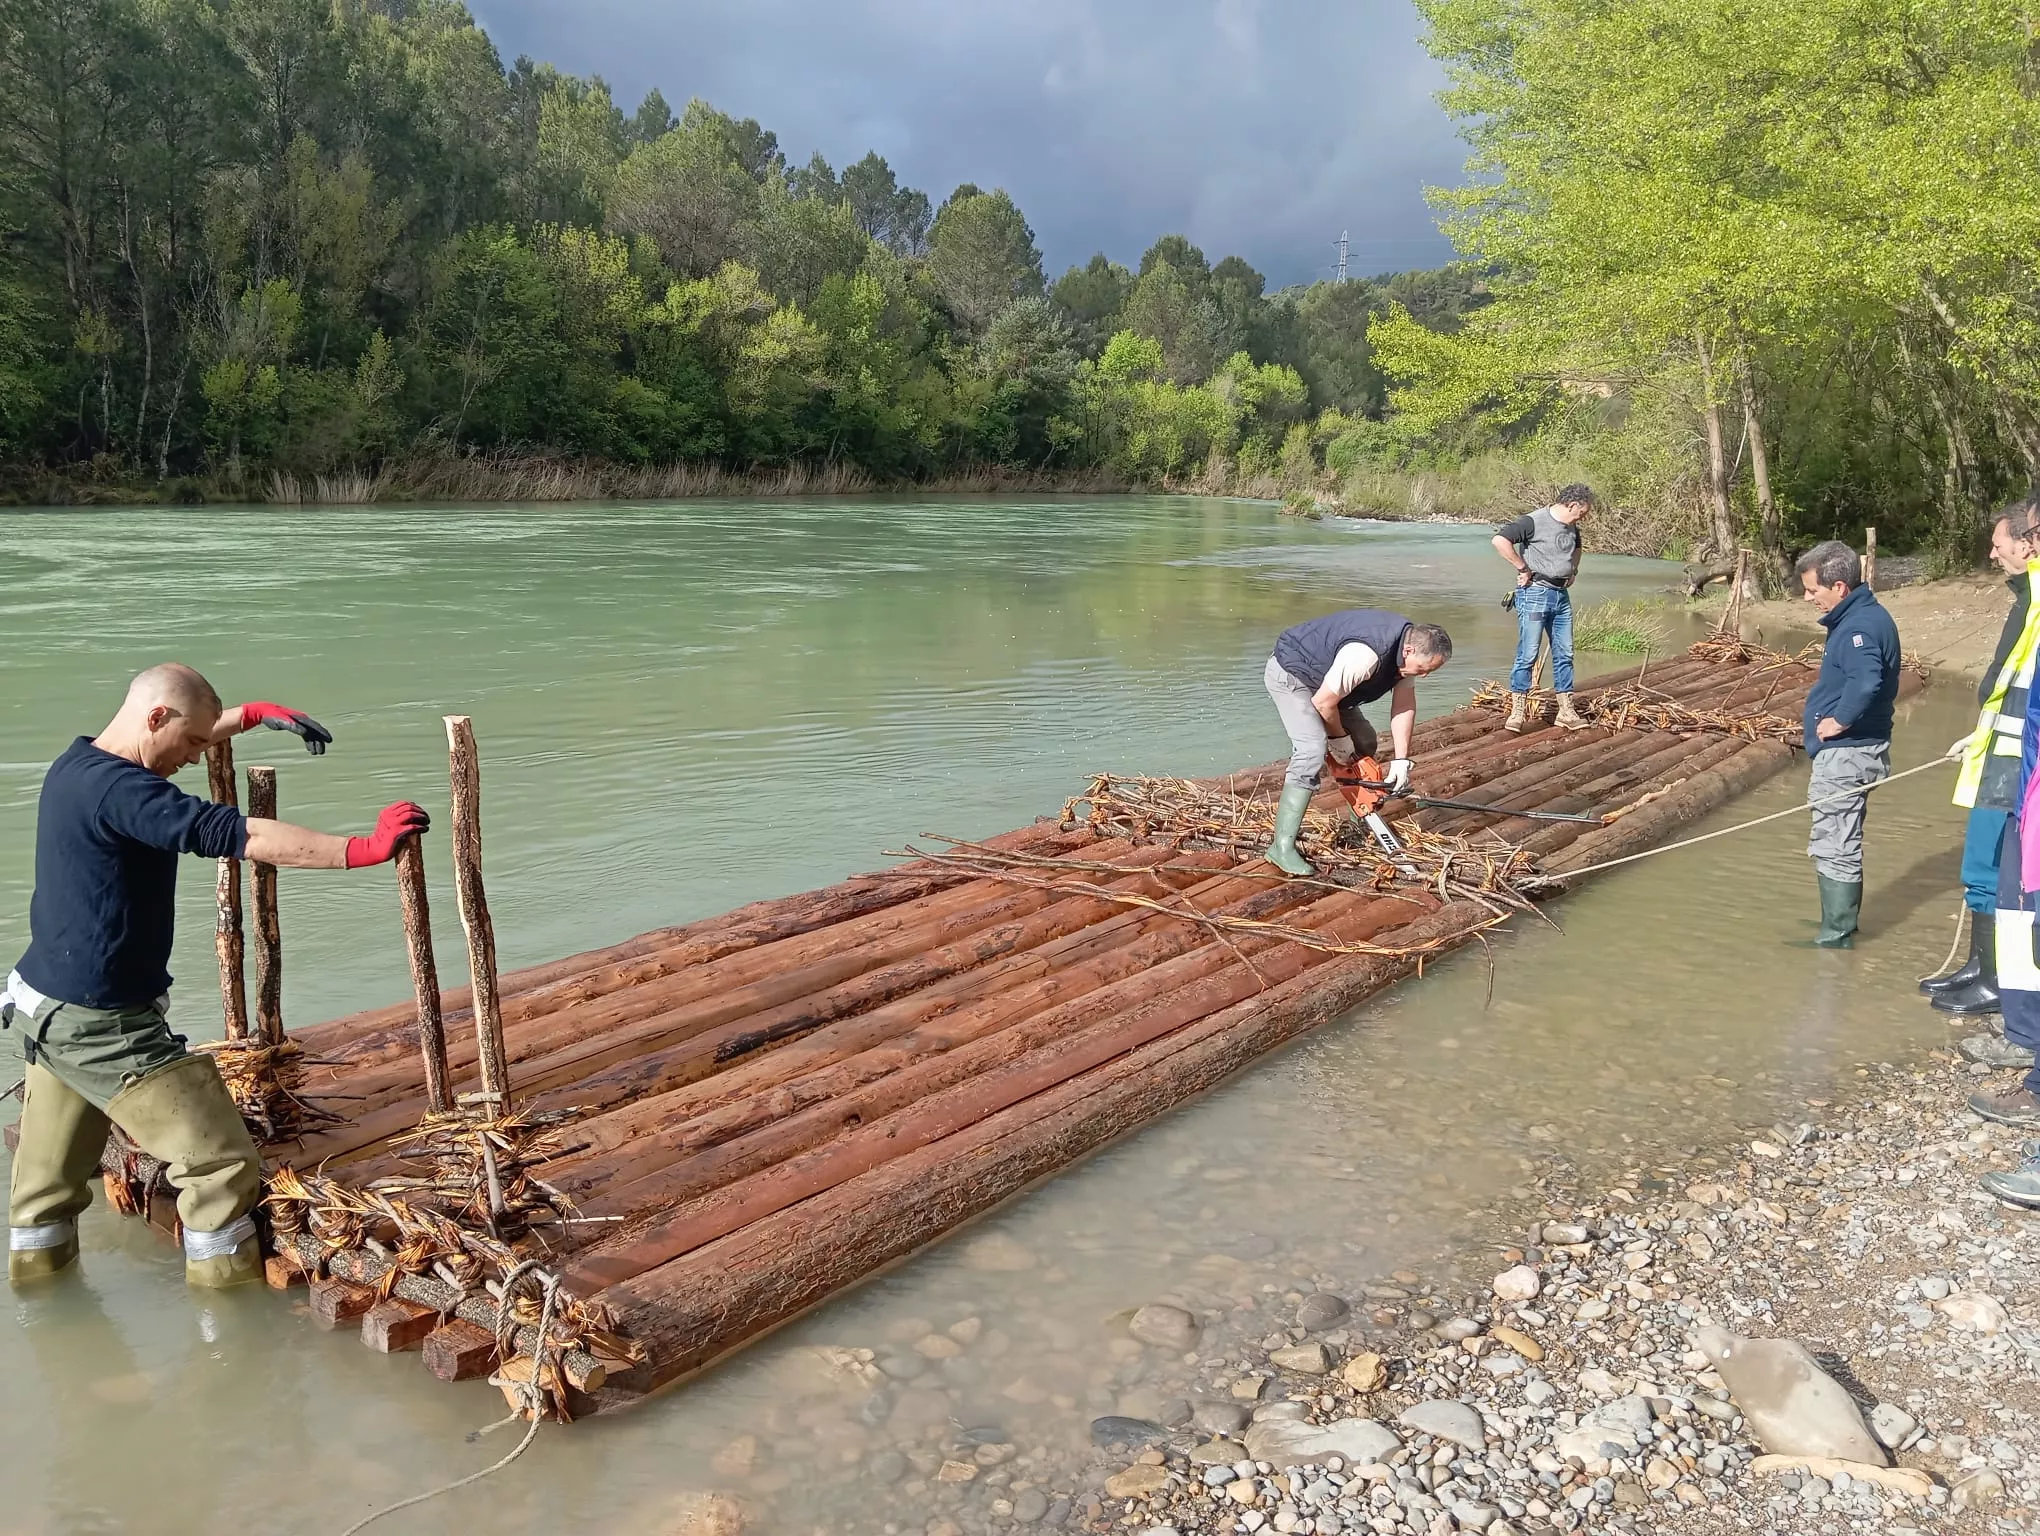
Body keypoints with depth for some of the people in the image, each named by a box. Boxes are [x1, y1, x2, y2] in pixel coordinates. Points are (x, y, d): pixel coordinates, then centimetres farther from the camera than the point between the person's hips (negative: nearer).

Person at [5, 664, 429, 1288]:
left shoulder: (76, 763, 6)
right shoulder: (114, 789, -24)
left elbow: (176, 739, 26)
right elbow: (230, 834, -32)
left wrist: (254, 714, 24)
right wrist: (362, 849, -34)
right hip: (102, 1026, -10)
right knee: (223, 1165, -2)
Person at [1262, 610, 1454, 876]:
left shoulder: (1409, 644, -8)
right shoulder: (1366, 654, -37)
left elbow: (1404, 705, -2)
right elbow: (1323, 703, -28)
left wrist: (1401, 760, -7)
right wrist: (1339, 739, -9)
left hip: (1323, 676, 10)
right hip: (1290, 675, -10)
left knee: (1365, 743, 11)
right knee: (1312, 751, -24)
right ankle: (1282, 847, -24)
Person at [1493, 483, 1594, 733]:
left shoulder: (1572, 528, 13)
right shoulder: (1534, 522, -13)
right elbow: (1500, 540, -27)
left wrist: (1573, 570, 20)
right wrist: (1523, 568, -20)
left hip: (1562, 595, 8)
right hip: (1535, 593, -8)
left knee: (1564, 654, 9)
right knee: (1527, 655, -6)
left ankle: (1566, 711, 16)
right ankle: (1517, 712, 0)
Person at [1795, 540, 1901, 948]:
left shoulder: (1859, 626, -21)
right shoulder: (1864, 616, 11)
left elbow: (1866, 682, -37)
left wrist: (1839, 720, -24)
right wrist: (1841, 718, 8)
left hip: (1846, 753, -11)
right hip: (1850, 750, 11)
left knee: (1834, 847, -4)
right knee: (1841, 845, 20)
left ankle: (1835, 939, 3)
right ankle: (1840, 931, 32)